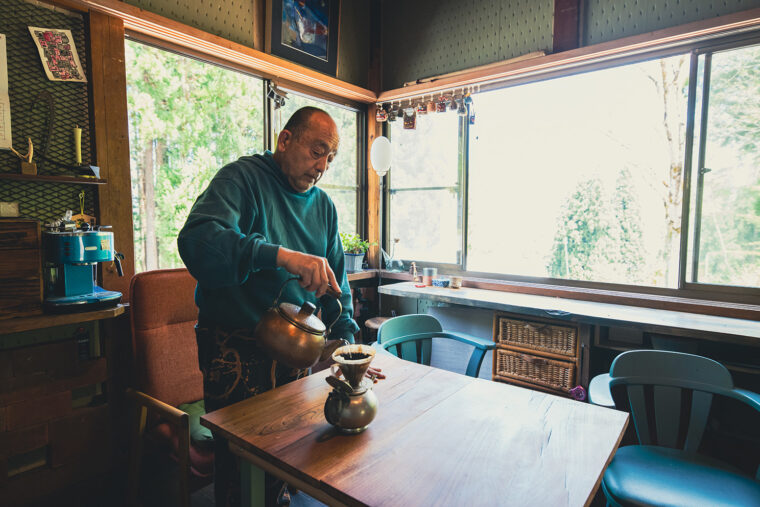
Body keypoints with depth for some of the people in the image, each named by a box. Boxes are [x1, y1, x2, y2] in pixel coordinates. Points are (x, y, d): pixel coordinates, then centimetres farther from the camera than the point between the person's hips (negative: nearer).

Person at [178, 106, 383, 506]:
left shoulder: (323, 206, 9)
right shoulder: (242, 178, -11)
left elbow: (337, 279, 11)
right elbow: (197, 240, -29)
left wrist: (345, 339, -1)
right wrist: (283, 256, -39)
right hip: (236, 350, -6)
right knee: (239, 466, 9)